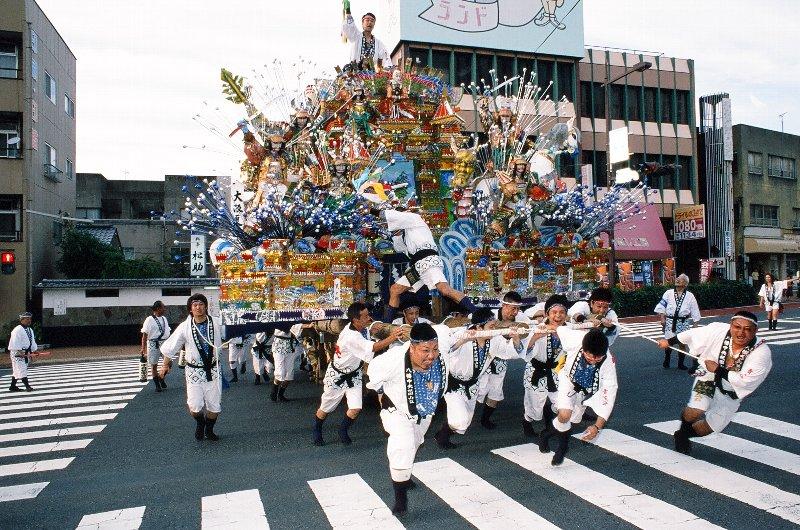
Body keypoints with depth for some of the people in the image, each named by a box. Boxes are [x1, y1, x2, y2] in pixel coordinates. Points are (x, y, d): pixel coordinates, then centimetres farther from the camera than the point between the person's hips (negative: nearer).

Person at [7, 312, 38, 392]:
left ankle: (13, 386, 20)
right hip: (17, 353, -9)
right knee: (22, 370, -10)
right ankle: (27, 385, -11)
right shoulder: (17, 330, -15)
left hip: (26, 353, 9)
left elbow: (32, 342, 18)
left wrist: (35, 350, 8)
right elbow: (15, 342, -20)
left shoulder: (30, 330, 13)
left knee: (16, 370, 14)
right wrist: (20, 352, -24)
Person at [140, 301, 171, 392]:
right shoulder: (149, 320, -9)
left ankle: (161, 378, 23)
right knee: (154, 365, 6)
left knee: (169, 362, -1)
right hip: (153, 344, -5)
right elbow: (145, 334, -10)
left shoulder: (164, 318, 10)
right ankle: (157, 385, 17)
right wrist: (143, 347, -14)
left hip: (164, 343, 5)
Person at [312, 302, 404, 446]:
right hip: (337, 375, -6)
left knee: (356, 408, -5)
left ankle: (343, 431, 23)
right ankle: (316, 431, 43)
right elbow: (372, 348, -51)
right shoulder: (351, 337, -40)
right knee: (326, 408, 14)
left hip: (353, 374, 6)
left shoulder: (362, 326, -14)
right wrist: (391, 338, -62)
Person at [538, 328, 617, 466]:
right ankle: (563, 443, 8)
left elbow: (609, 395, -31)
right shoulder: (575, 340, -38)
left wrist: (598, 426, -36)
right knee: (564, 415, -22)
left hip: (588, 390, 1)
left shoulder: (608, 363, -35)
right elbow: (561, 329, -14)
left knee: (573, 419, 13)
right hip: (569, 380, -1)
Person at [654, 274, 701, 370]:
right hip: (670, 321, -1)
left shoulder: (690, 296, 4)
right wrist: (662, 318, -6)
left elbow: (695, 312, 7)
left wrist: (695, 325, 4)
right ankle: (666, 361, 21)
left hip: (683, 323, 1)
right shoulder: (668, 293, 3)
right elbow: (661, 306, 2)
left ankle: (681, 364, 20)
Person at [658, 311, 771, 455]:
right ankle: (683, 431, 13)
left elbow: (744, 381, -28)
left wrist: (717, 370, -25)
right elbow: (693, 334, -6)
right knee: (694, 413, -22)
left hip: (731, 393, 1)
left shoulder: (762, 352, -26)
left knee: (707, 428, 4)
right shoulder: (719, 330, -23)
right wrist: (669, 341, 5)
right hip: (708, 378, 0)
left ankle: (683, 435, 35)